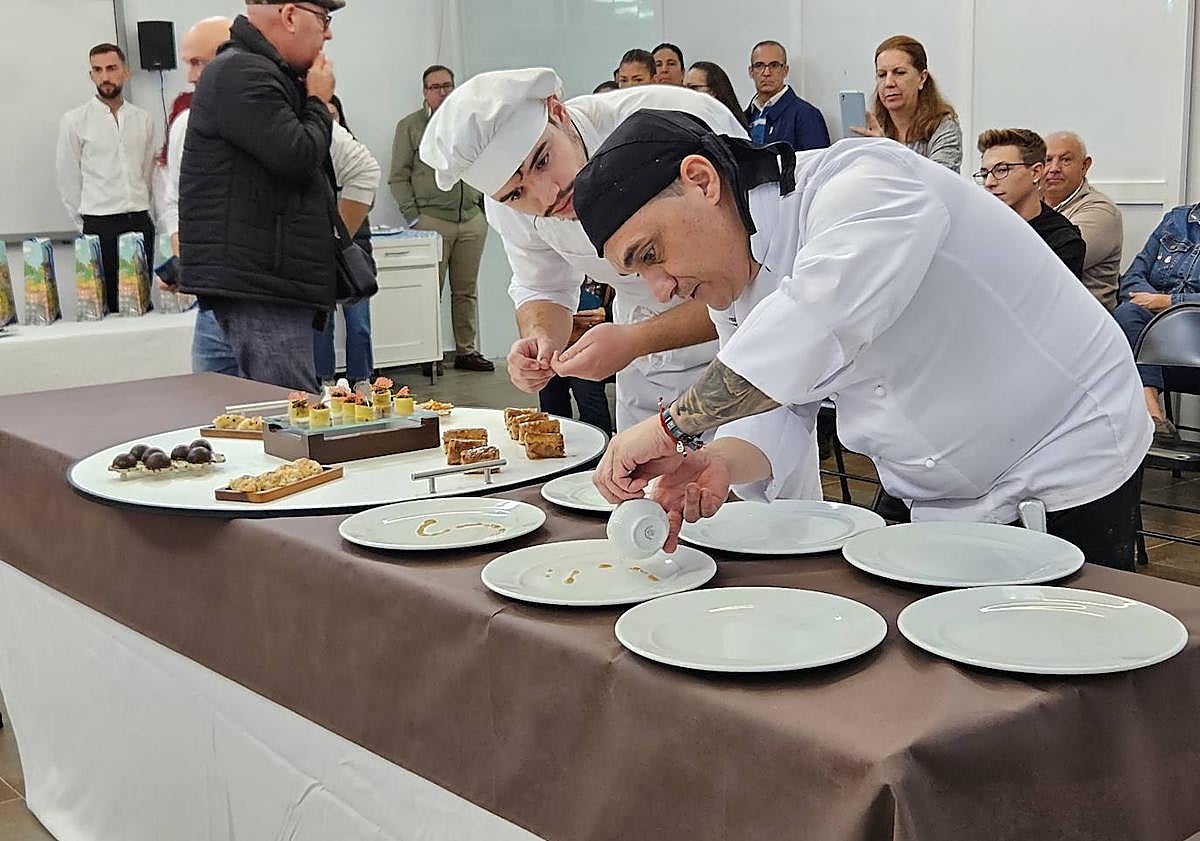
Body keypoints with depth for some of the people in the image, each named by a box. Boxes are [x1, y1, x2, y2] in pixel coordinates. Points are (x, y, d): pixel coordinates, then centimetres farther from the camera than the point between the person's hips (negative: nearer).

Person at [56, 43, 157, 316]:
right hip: (100, 226, -3)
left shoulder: (143, 120, 9)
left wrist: (140, 216, 11)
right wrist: (86, 225, 5)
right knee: (103, 306, -3)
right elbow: (68, 181, 3)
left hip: (141, 222, 3)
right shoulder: (74, 121, -1)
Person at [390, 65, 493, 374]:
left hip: (472, 220, 4)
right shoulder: (409, 126, 3)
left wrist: (484, 204, 13)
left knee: (466, 290, 7)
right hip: (432, 219, -4)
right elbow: (398, 176, 0)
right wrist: (412, 216, -7)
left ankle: (467, 351, 14)